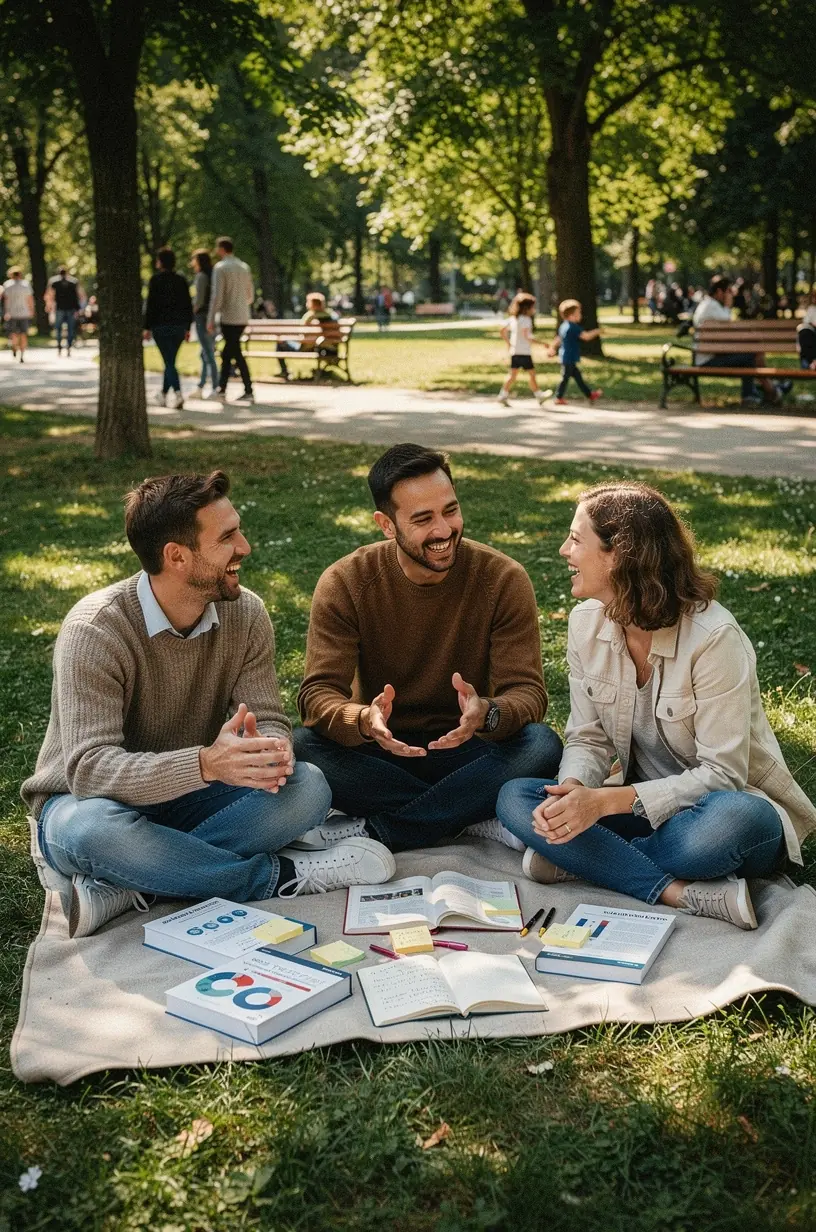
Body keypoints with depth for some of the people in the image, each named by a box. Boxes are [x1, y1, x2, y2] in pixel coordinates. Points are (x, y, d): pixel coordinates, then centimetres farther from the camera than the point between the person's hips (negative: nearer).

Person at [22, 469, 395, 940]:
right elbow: (89, 767, -32)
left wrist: (272, 751, -35)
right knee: (94, 828, -40)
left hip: (190, 799, 4)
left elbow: (270, 720, -9)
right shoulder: (95, 630, -23)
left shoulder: (245, 613, -7)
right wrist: (205, 763, -48)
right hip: (89, 800, -4)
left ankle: (127, 887, -26)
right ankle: (281, 875, -21)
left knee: (307, 787, -21)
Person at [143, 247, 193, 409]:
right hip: (179, 326, 5)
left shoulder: (156, 280, -6)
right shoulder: (181, 280, 8)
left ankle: (178, 393, -24)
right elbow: (188, 305, 9)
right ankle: (163, 395, 25)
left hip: (161, 325, -5)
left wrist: (147, 327, -6)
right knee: (170, 361, 15)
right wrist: (187, 327, 14)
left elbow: (151, 305, -10)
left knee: (169, 361, -7)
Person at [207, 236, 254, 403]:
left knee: (236, 353, -4)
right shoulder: (244, 267, 11)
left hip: (229, 317, -7)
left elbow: (217, 296, -14)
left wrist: (211, 320, -10)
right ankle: (222, 388, 21)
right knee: (227, 352, 16)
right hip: (243, 317, 7)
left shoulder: (221, 267, -9)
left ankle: (248, 391, -6)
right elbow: (250, 295, 16)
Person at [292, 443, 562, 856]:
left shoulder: (503, 580, -11)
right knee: (301, 746, -30)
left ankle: (370, 831, -23)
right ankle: (477, 818, -19)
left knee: (542, 746, -30)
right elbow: (318, 694, -17)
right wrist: (364, 722, -41)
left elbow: (527, 692, -14)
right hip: (381, 753, 0)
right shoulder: (344, 583, -11)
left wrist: (488, 714, -40)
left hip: (465, 751, 0)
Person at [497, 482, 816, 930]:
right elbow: (589, 738, 1)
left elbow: (721, 774, -23)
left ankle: (579, 860, -20)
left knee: (731, 819, -41)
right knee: (514, 798, -17)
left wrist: (606, 801, -32)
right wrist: (573, 791, -23)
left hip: (727, 802, -6)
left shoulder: (713, 637, -22)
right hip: (645, 804, 6)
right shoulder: (586, 623, -3)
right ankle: (684, 892, -26)